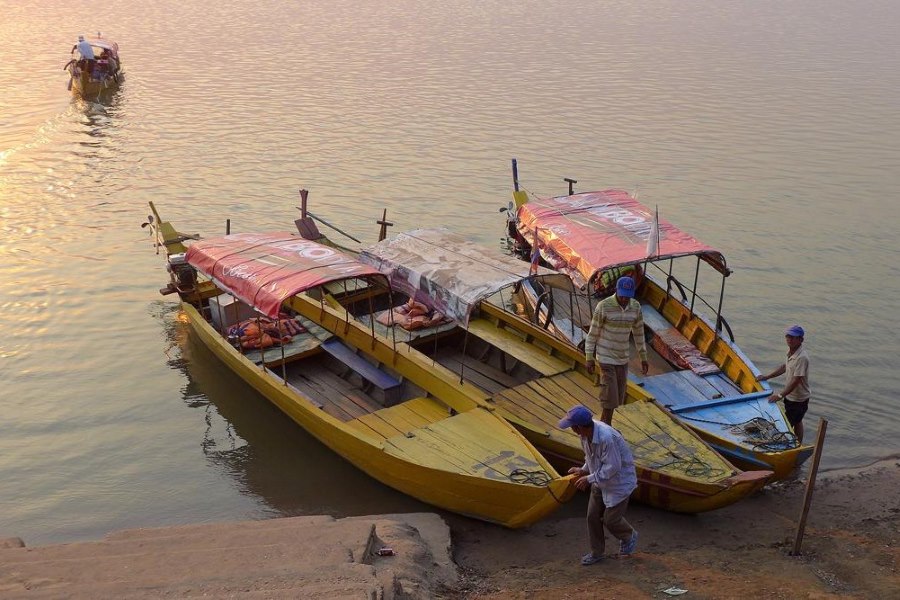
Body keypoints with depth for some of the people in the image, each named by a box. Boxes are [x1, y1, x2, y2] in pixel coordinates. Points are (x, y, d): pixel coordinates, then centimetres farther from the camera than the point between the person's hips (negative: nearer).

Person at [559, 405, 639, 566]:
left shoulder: (606, 437, -38)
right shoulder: (585, 433, -12)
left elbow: (612, 467, -30)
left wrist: (589, 479, -23)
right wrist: (583, 469, -5)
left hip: (619, 482, -8)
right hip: (601, 481, 8)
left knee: (610, 519, 3)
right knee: (593, 516, 11)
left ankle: (629, 536, 36)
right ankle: (596, 553, 28)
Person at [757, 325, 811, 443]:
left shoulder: (802, 357, -30)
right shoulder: (790, 350, -3)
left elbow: (796, 381, -31)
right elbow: (785, 367, 14)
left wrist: (781, 395, -32)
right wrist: (767, 377, 9)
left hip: (798, 399, -9)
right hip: (790, 395, 9)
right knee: (797, 422, 24)